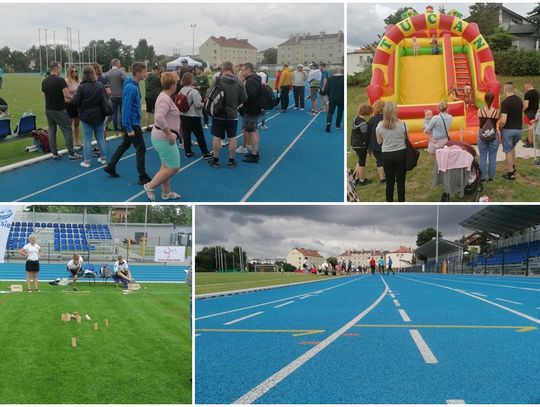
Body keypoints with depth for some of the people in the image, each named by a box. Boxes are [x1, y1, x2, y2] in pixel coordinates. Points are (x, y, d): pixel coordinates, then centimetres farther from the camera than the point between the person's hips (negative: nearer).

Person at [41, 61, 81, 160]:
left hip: (48, 110, 7)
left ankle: (54, 154, 12)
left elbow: (45, 96, 14)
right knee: (67, 131, 0)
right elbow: (67, 95, -20)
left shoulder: (44, 81, 7)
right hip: (59, 110, -7)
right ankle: (71, 154, 1)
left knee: (51, 131, 11)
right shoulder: (60, 80, -15)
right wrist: (72, 98, 2)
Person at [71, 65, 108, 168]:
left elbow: (75, 102, -13)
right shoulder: (100, 85, -4)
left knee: (87, 139, 2)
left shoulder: (81, 87, -13)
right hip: (99, 116, 3)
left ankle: (87, 161, 3)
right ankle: (103, 158, 19)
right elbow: (105, 100, 1)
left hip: (86, 117, -3)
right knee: (100, 137, 13)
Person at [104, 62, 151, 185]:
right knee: (141, 149, -3)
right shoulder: (131, 88, -23)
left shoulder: (134, 85, 7)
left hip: (132, 122, 10)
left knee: (125, 145, 20)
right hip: (132, 123, -10)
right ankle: (143, 177, 3)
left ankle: (110, 167, 31)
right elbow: (126, 109, -24)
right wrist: (129, 129, -23)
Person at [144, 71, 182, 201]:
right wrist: (169, 134, -27)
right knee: (173, 167, -4)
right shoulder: (165, 99, -21)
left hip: (162, 137, 11)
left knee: (166, 166, 18)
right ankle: (150, 187, 3)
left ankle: (166, 193, 27)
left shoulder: (163, 96, 11)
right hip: (164, 138, -11)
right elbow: (159, 118, -35)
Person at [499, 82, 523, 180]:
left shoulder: (505, 102, -20)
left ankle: (510, 173, 9)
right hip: (518, 128, 7)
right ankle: (513, 167, 35)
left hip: (508, 129, -7)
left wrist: (499, 127, -5)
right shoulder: (519, 100, 3)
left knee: (508, 151, 4)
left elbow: (503, 121, -24)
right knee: (512, 147, 28)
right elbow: (520, 114, 14)